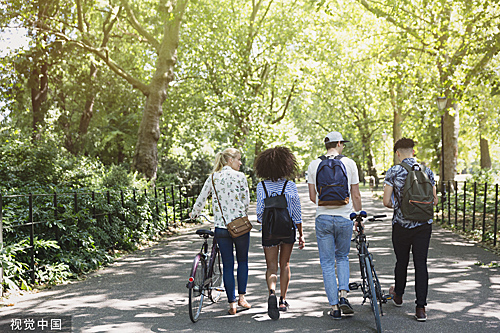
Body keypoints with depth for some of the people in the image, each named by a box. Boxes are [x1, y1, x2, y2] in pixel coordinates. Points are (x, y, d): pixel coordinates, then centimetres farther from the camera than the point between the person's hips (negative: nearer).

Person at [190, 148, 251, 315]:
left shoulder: (213, 177, 5)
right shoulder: (240, 176, -6)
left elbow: (201, 199, 10)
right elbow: (246, 201, -3)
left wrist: (194, 214, 28)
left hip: (221, 226, 3)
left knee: (227, 265, 8)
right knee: (242, 260, 17)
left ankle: (232, 303, 8)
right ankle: (242, 296, 13)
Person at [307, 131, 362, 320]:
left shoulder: (314, 165, 2)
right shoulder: (349, 163, -2)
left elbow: (312, 196, 6)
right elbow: (356, 195, 1)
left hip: (323, 217, 0)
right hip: (344, 218, 0)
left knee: (327, 263, 8)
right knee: (342, 257, 21)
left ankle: (334, 307, 7)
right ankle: (343, 295, 3)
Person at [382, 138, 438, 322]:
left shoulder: (393, 172, -6)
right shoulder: (427, 170, 3)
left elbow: (387, 201, -9)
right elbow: (434, 200, 5)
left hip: (401, 224, -2)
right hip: (424, 224, 2)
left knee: (402, 261, 15)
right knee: (421, 263, 3)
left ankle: (398, 296, 37)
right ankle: (421, 308, -1)